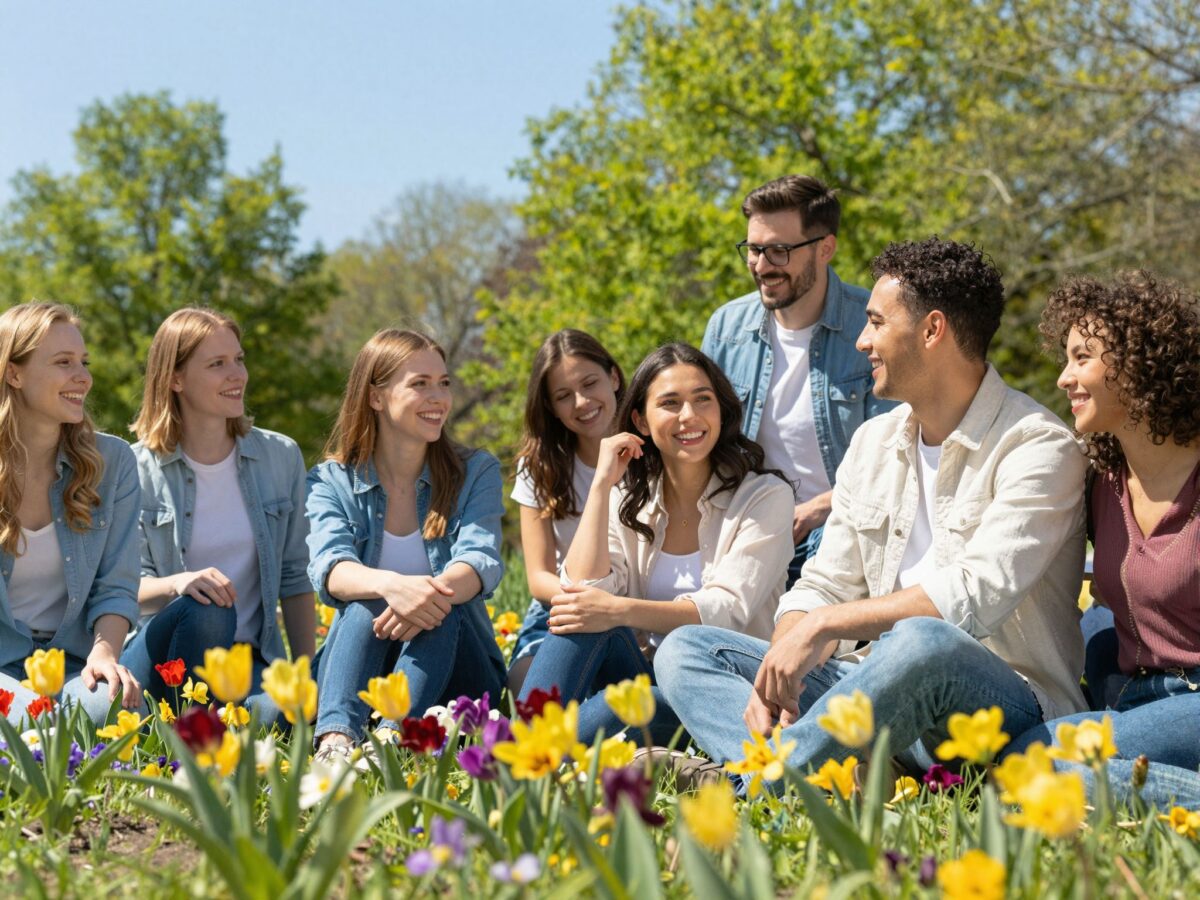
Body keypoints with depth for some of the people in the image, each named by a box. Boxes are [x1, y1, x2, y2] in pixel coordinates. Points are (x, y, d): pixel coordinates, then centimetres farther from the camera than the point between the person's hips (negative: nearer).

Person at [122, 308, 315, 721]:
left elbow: (294, 579, 11)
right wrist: (176, 584, -25)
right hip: (158, 653, -1)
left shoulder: (281, 457, 8)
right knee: (206, 609, -36)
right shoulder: (138, 468, -1)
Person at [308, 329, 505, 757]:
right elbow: (329, 569, -18)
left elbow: (482, 562, -15)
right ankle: (336, 741, -56)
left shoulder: (476, 472, 4)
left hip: (454, 672, 0)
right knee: (365, 604, -31)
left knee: (443, 607, -31)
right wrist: (389, 584, -43)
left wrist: (438, 591, -40)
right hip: (364, 678, 0)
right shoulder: (331, 481, 2)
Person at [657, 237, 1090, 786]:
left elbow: (976, 597, -22)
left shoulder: (1039, 448, -9)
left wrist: (823, 625, -20)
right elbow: (825, 586, 12)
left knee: (923, 644, -41)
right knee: (685, 649, -4)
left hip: (1009, 705, -7)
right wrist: (778, 670, -9)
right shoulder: (872, 443, 15)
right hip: (882, 686, 8)